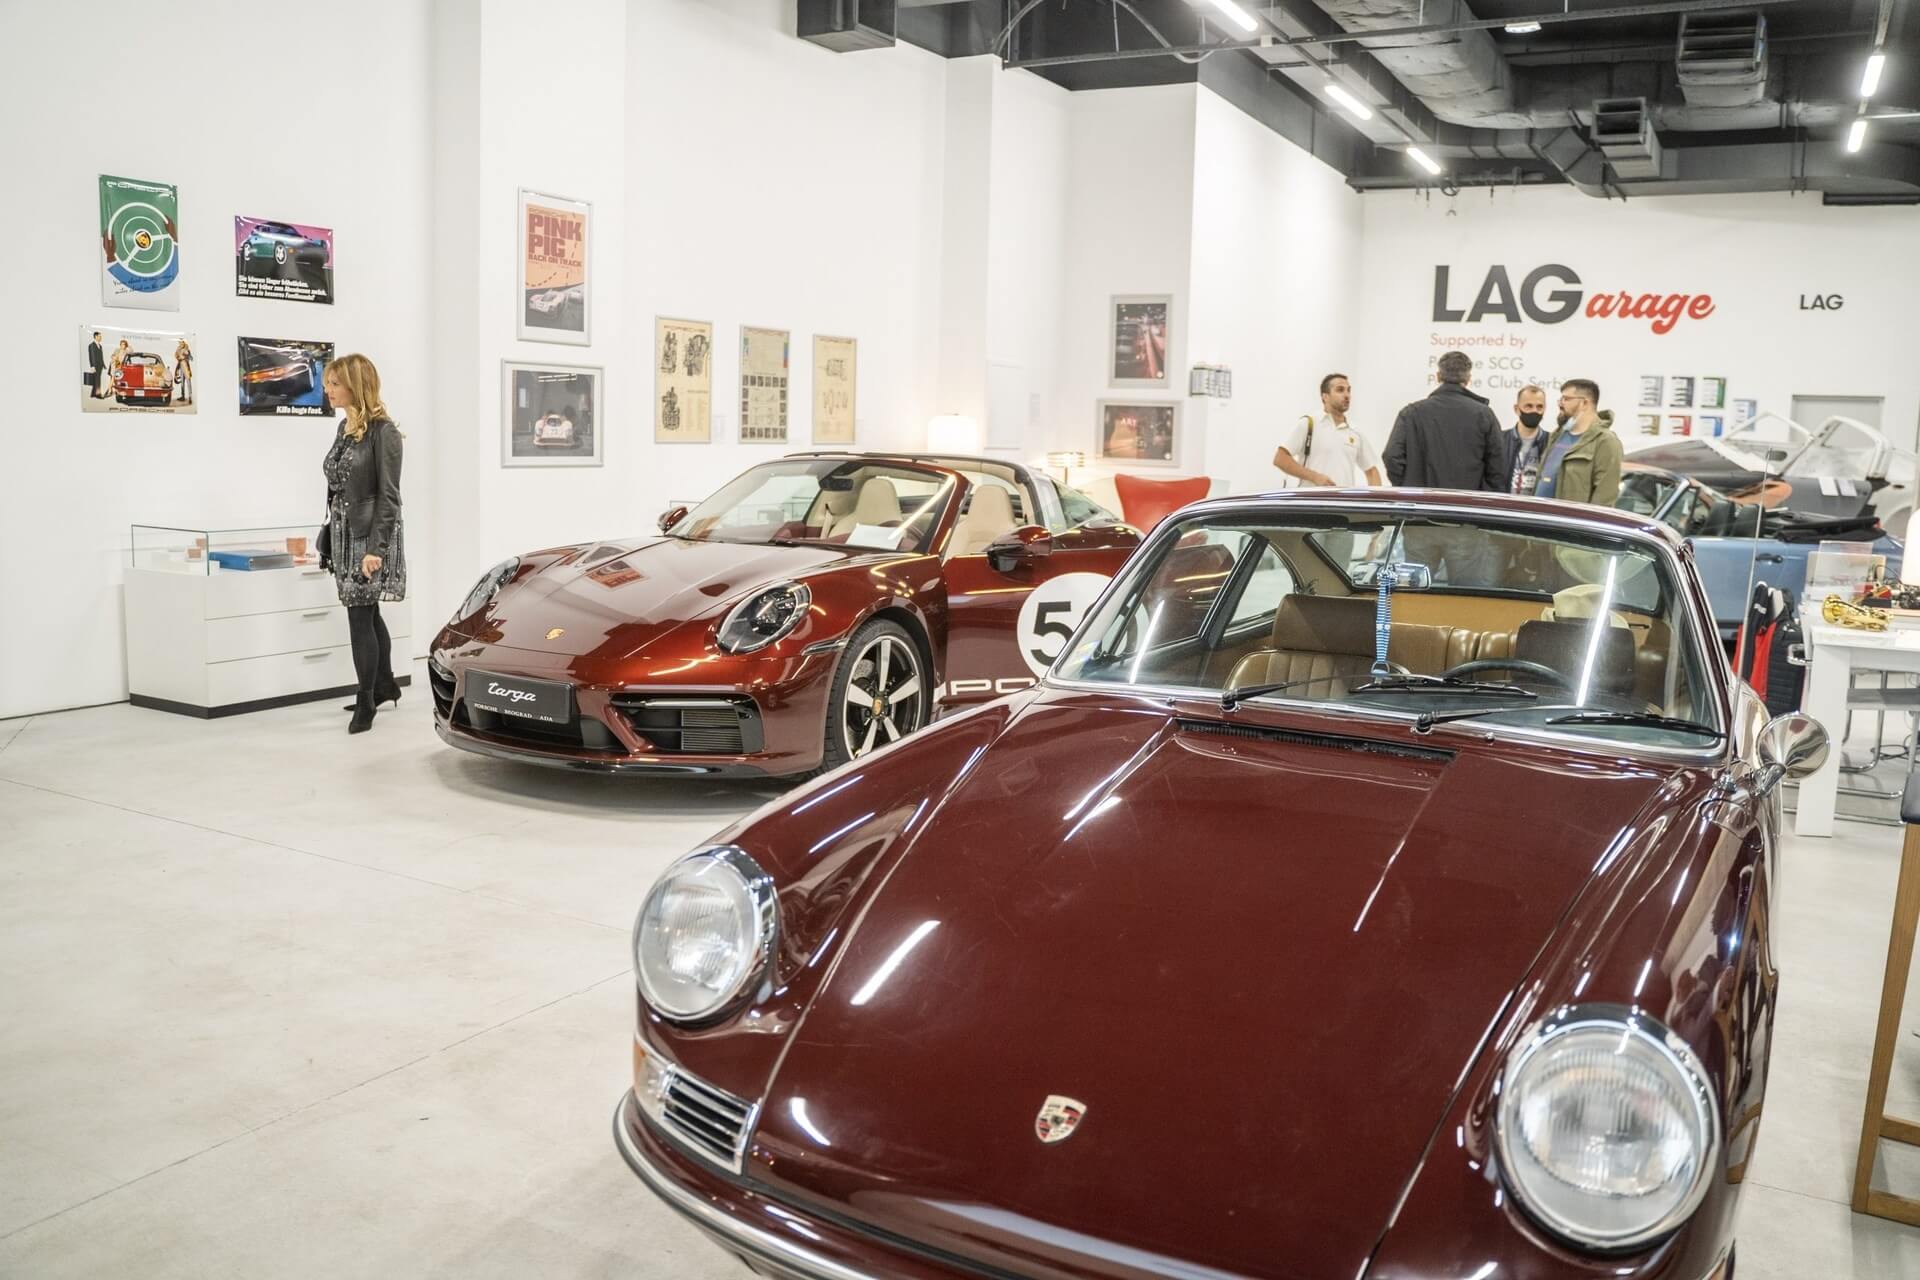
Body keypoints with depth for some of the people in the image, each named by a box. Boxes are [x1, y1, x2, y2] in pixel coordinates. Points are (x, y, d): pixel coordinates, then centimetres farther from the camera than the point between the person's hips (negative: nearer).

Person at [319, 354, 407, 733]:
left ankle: (366, 702, 3)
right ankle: (385, 685, 29)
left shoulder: (382, 431, -13)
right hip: (344, 532, 8)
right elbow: (337, 486, 16)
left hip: (370, 534, -8)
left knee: (361, 616, -6)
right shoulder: (344, 428, 11)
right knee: (368, 613, 16)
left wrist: (378, 548, -20)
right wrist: (330, 533, 17)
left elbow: (389, 495, -16)